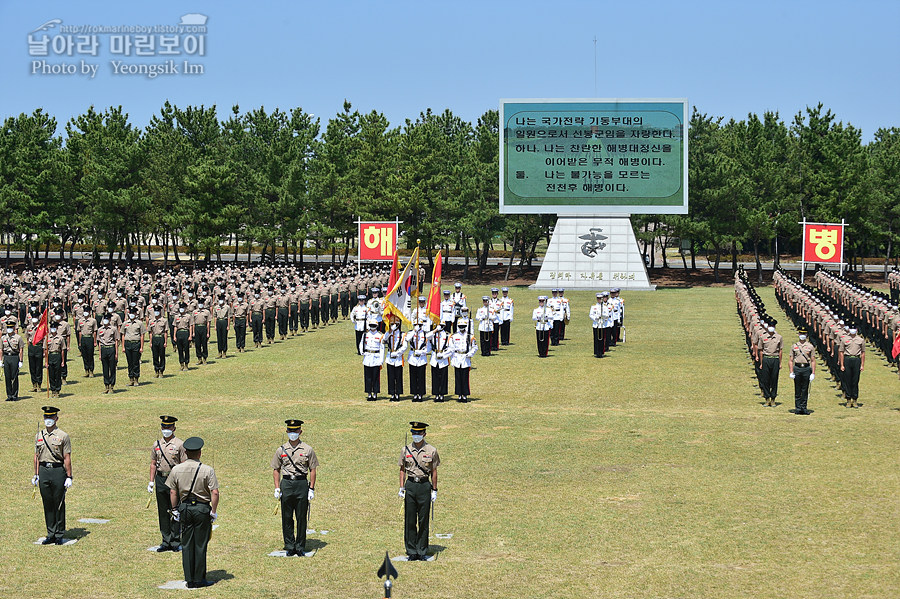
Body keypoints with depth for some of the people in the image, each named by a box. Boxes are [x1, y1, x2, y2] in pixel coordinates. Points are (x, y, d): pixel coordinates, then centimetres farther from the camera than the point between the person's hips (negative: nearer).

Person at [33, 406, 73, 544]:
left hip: (58, 471, -4)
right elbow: (37, 456, 15)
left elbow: (67, 458, -5)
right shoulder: (39, 436, 11)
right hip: (43, 471, 4)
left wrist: (69, 477, -8)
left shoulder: (63, 436, -2)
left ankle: (59, 535, 8)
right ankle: (51, 534, 15)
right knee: (47, 504, 7)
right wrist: (36, 475, 10)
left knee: (59, 504, 1)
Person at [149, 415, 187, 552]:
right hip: (160, 480, 5)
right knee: (163, 512, 8)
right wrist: (151, 481, 7)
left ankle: (176, 542, 7)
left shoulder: (180, 444, -4)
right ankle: (166, 541, 16)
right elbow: (153, 464, 15)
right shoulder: (157, 444, 10)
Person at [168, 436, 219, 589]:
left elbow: (172, 492, 4)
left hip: (184, 508, 3)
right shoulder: (207, 470, -10)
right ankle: (199, 579, 10)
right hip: (202, 508, -3)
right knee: (200, 545, 5)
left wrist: (175, 510, 13)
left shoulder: (176, 470, -1)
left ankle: (189, 580, 13)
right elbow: (215, 493, -13)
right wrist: (214, 511, -4)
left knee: (186, 545, 10)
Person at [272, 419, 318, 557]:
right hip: (286, 484, 1)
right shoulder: (281, 450, 8)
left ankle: (300, 547, 10)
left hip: (302, 484, -1)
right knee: (287, 518, 3)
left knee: (301, 518, 1)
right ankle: (289, 547, 12)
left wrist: (311, 489, -2)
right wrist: (277, 488, 2)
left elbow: (312, 470, 5)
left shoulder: (307, 450, 4)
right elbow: (276, 470, 12)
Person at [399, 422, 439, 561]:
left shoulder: (431, 450, 1)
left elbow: (434, 472, 5)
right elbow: (402, 470, 11)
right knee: (410, 520, 2)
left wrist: (434, 490, 2)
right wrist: (401, 488, 4)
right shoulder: (406, 450, 6)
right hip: (410, 486, 2)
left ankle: (422, 552, 10)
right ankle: (411, 552, 9)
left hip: (424, 486, -2)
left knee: (423, 521, 2)